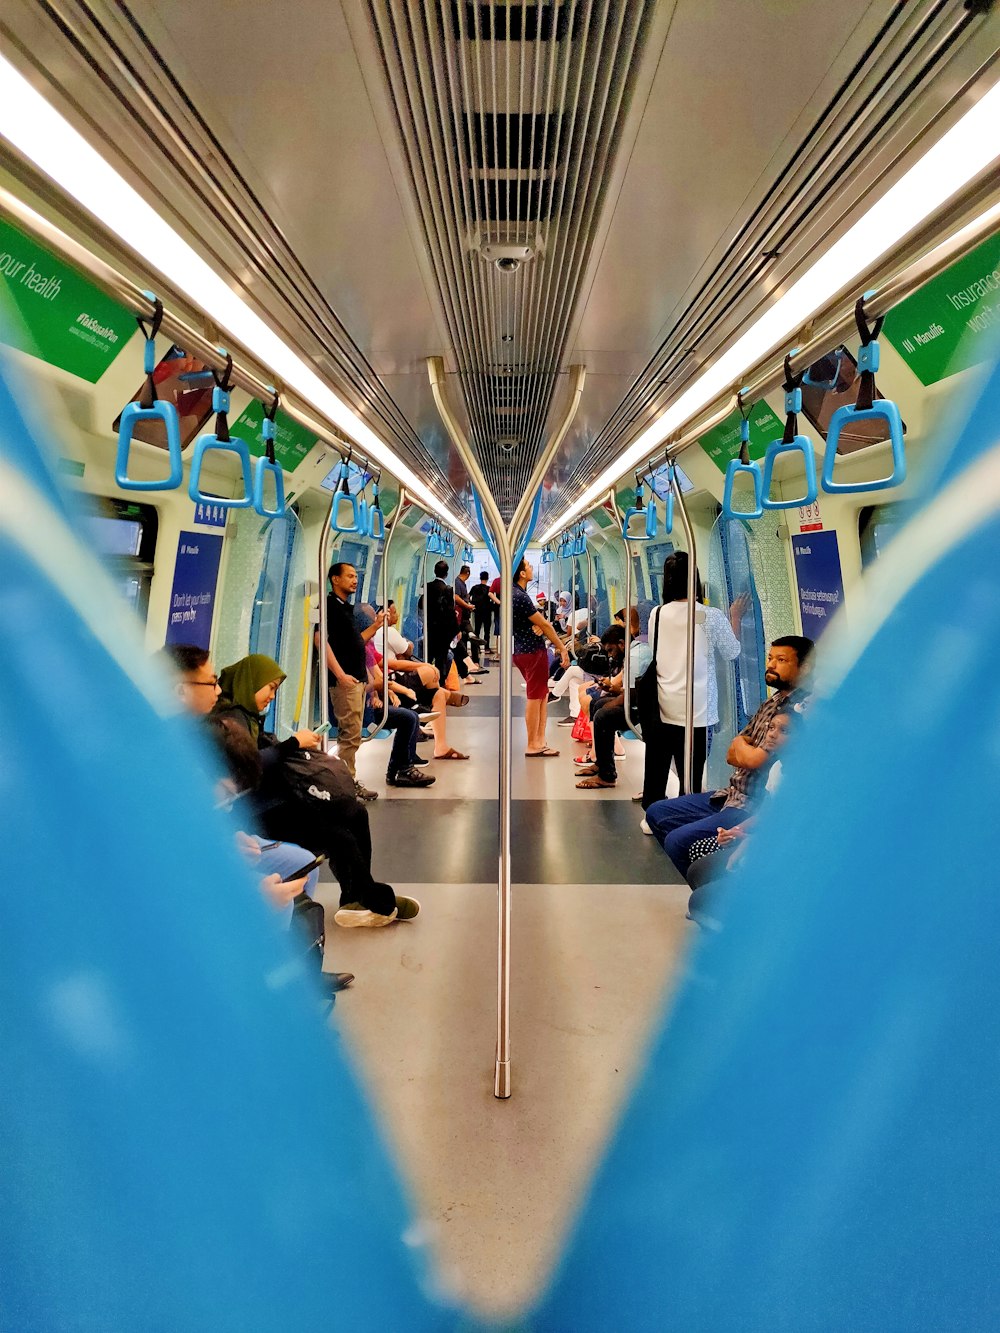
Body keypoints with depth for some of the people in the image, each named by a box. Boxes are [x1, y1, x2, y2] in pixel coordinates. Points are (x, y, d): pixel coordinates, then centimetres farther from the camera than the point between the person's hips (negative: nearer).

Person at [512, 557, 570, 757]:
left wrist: (538, 627, -13)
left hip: (524, 651, 10)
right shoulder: (520, 597, -20)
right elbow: (544, 624, -14)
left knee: (542, 695, 15)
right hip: (532, 652, -10)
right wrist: (562, 648, -7)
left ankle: (539, 741, 18)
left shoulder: (515, 594, 12)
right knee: (535, 697, -2)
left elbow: (537, 622, 12)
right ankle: (533, 746, 6)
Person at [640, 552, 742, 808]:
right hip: (695, 710, -4)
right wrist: (735, 617, 17)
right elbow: (732, 652, 5)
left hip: (660, 707, 4)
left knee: (656, 771, 13)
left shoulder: (657, 614, 0)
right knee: (690, 777, 3)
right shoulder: (711, 616, -9)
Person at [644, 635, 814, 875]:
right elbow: (731, 756, 12)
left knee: (678, 841, -24)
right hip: (733, 795, 10)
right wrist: (749, 752, -10)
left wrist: (740, 744, 0)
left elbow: (753, 759, -21)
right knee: (656, 812, 11)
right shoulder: (772, 702, 13)